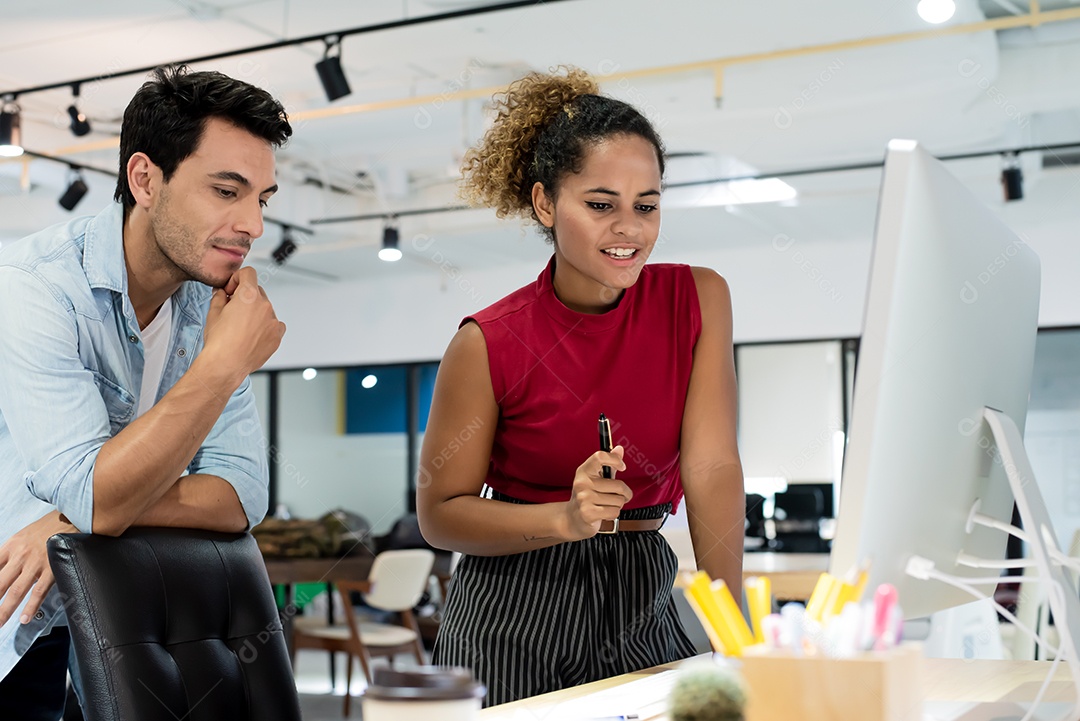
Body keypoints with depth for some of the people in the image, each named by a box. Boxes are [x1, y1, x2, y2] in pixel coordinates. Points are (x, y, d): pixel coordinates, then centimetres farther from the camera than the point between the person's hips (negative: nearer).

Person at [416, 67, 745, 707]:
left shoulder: (697, 299, -5)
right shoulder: (489, 344, -12)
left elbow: (712, 467, -10)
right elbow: (440, 514, -6)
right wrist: (565, 519, -22)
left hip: (643, 605, 2)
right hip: (515, 617, -2)